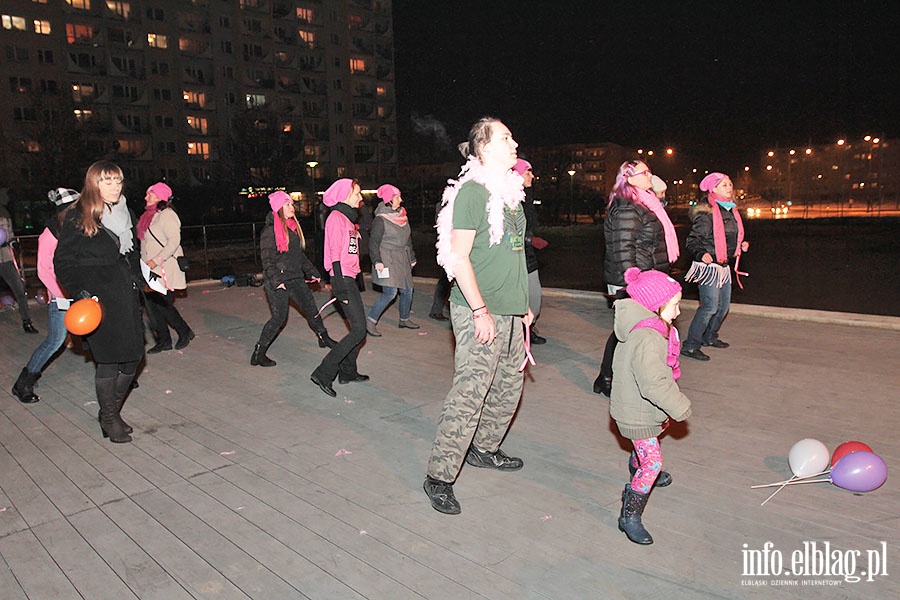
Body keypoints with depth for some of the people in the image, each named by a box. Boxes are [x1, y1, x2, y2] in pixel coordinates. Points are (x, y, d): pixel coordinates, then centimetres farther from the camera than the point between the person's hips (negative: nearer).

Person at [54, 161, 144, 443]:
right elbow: (63, 262, -8)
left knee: (133, 356, 7)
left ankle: (112, 411, 27)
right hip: (98, 300, -7)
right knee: (108, 360, -2)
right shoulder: (76, 218, -7)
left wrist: (139, 277, 22)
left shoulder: (123, 213, 13)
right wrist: (80, 292, -17)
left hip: (126, 296, 7)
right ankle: (109, 419, 17)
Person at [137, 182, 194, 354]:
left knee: (162, 304, -6)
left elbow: (174, 241, -20)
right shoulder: (150, 215, 17)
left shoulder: (166, 215, -11)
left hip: (164, 270, -9)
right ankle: (163, 341, 16)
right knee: (151, 304, 7)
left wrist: (156, 260, -24)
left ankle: (185, 332, 12)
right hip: (151, 270, 9)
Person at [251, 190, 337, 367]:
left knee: (311, 309, 15)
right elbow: (266, 258, -15)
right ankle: (258, 354, 5)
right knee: (279, 317, -6)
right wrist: (276, 280, -23)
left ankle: (324, 338, 34)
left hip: (296, 278, 8)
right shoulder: (270, 230, -12)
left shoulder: (293, 227, 13)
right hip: (278, 282, -8)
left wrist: (312, 272, 18)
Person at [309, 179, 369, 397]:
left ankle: (347, 372, 24)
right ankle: (323, 374, -8)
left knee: (358, 328, 13)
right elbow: (335, 255, -18)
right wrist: (341, 288, -21)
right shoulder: (336, 217, -12)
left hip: (349, 278, 10)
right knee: (358, 330, -11)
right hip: (343, 280, -10)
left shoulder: (346, 217, 18)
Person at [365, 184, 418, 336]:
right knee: (390, 292, -15)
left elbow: (408, 239, 21)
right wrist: (377, 260, -23)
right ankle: (370, 321, -5)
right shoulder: (380, 220, -11)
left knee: (407, 290, 10)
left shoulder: (402, 216, 12)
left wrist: (412, 257, 23)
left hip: (402, 260, 8)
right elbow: (373, 242, -13)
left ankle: (404, 320, 28)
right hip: (387, 261, -8)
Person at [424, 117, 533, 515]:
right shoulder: (471, 191, -11)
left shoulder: (510, 192, 15)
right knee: (469, 393, -8)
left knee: (508, 388, 16)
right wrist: (480, 310, -19)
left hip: (510, 312, 9)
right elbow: (459, 256, -15)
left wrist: (522, 303, 20)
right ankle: (439, 477, 4)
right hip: (480, 312, -9)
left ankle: (483, 449, 35)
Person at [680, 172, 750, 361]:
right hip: (708, 266, -9)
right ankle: (690, 346, -8)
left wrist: (741, 246, 13)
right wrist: (702, 255, -33)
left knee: (724, 305, 15)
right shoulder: (706, 213, -15)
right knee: (710, 306, -14)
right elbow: (693, 240, -17)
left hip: (724, 266, 9)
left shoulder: (730, 211, 13)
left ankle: (709, 337, 33)